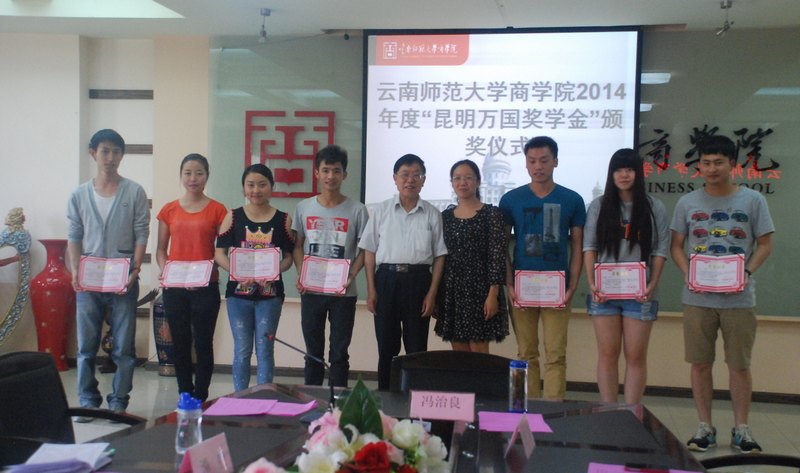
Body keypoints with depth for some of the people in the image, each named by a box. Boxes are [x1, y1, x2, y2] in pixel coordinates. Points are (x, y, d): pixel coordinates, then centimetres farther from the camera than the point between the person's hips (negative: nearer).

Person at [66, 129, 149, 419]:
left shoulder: (134, 192, 1)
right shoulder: (79, 195, 9)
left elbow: (141, 235, -1)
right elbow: (74, 237, 9)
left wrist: (135, 270, -11)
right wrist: (75, 271, -4)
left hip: (123, 281, -2)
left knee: (123, 347, 3)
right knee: (86, 346, 6)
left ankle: (118, 402, 13)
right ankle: (87, 401, 17)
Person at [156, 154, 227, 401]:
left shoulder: (217, 210, 1)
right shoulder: (169, 210, 9)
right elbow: (161, 249, 13)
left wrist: (210, 269, -16)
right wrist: (164, 269, -6)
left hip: (206, 287, -3)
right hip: (174, 288, 3)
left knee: (203, 343, 2)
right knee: (180, 344, 9)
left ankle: (200, 399, 12)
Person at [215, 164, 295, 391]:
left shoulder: (283, 219, 2)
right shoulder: (233, 217, 2)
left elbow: (288, 256, 3)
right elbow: (220, 253, -1)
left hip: (270, 293, 0)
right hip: (238, 292, 0)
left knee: (265, 349, 5)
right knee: (242, 350, 8)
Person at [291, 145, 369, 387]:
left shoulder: (357, 210, -3)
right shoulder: (303, 207, 4)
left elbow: (364, 249, 0)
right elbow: (298, 246, 9)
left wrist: (351, 276, -15)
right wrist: (300, 274, -7)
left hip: (343, 293, -2)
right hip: (311, 291, 2)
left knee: (339, 353, 5)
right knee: (313, 351, 13)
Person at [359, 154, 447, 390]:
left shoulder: (432, 214, 4)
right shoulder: (382, 210, 5)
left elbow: (439, 255, 4)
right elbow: (370, 251, 6)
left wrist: (432, 293, -3)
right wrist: (371, 289, -1)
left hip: (418, 280, 0)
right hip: (386, 279, 1)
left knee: (417, 346, 5)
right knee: (386, 345, 7)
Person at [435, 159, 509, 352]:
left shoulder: (491, 214, -3)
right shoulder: (445, 216, 11)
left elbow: (498, 256, -8)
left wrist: (493, 294, -15)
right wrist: (435, 295, 9)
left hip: (479, 288, -4)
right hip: (451, 290, 5)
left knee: (479, 353, -1)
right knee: (458, 354, 9)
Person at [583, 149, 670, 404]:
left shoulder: (654, 208, 5)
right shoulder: (598, 206, 7)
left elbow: (660, 251, 2)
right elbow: (589, 247, 4)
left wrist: (652, 285, -10)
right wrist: (592, 283, -7)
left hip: (639, 293, -1)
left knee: (636, 356, 3)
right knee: (607, 354, 5)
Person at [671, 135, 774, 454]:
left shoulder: (753, 201, 2)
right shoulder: (687, 203, 6)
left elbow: (765, 244, 4)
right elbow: (677, 245, 9)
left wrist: (747, 272, -11)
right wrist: (687, 272, -8)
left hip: (739, 298, -1)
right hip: (697, 298, 1)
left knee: (739, 365, 6)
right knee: (700, 364, 6)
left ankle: (741, 428, 21)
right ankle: (705, 427, 19)